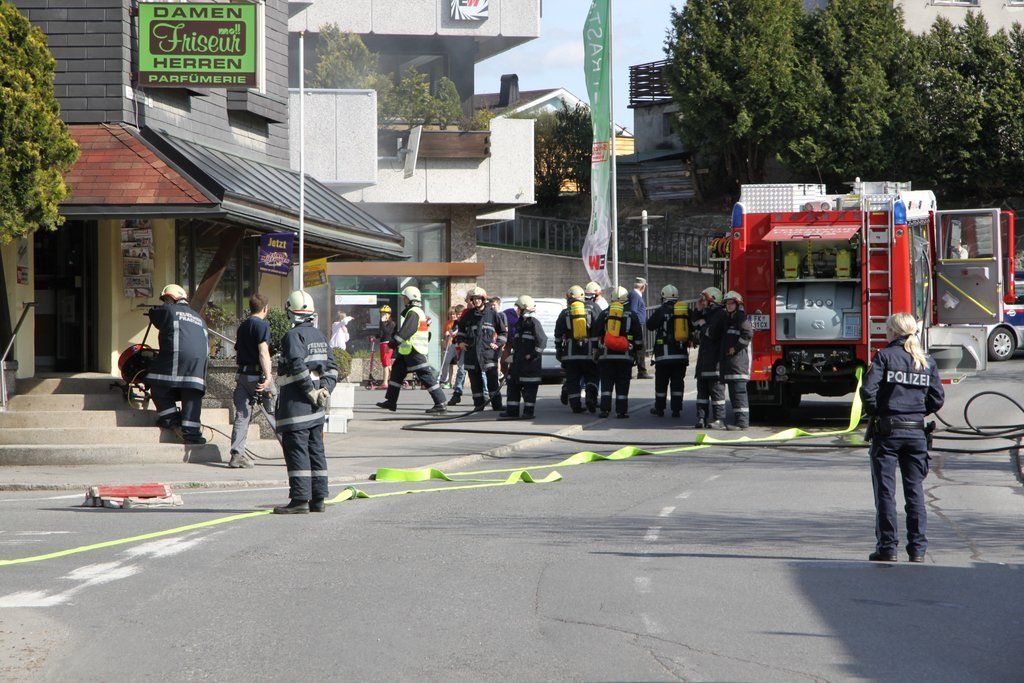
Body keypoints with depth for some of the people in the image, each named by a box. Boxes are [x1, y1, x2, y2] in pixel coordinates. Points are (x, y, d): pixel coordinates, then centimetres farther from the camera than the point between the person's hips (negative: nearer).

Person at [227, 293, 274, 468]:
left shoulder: (242, 326, 16)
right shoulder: (262, 325, -8)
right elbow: (263, 351, -19)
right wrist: (268, 376, -25)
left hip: (242, 374, 7)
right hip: (257, 374, -7)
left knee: (242, 415, 2)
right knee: (276, 412, 4)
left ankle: (237, 454, -8)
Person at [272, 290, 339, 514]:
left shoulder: (293, 336, -11)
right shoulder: (320, 336, 15)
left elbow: (298, 367, -21)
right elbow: (331, 367, 13)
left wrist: (311, 392, -15)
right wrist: (325, 389, 3)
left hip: (296, 399, -8)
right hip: (316, 404, 8)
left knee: (296, 449, -8)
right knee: (316, 448, 12)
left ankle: (300, 499, -12)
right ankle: (318, 499, 15)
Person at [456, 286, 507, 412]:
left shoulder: (492, 314, 2)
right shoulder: (469, 315, 12)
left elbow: (503, 332, 10)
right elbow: (461, 329, 28)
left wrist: (498, 344, -2)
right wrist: (460, 341, 13)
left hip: (488, 351, -4)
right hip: (471, 352, 4)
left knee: (492, 379, -8)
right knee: (475, 380, 5)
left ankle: (497, 405, -5)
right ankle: (478, 404, 13)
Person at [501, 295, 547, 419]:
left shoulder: (534, 323, -12)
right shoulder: (519, 323, 15)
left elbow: (542, 341, -16)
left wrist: (533, 355, -16)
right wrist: (513, 354, 19)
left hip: (530, 362, -9)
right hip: (517, 360, 9)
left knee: (529, 387, -4)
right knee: (513, 385, 10)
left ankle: (528, 411, 1)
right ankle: (512, 410, 15)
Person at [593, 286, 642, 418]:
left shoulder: (604, 314, 5)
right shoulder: (632, 315, 2)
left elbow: (595, 333, 6)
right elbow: (638, 338, 4)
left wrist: (596, 350, 13)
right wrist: (636, 352, 14)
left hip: (606, 355, 1)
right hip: (625, 356, -1)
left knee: (606, 383, 5)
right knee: (622, 384, 2)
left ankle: (604, 409, -2)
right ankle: (621, 410, 1)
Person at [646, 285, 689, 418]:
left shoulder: (661, 311, -9)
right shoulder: (686, 311, 5)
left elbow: (650, 325, -1)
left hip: (665, 353, -4)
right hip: (681, 353, 4)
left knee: (661, 382, 7)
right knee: (677, 382, 8)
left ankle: (659, 408, 12)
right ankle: (676, 409, 5)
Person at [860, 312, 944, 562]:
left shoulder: (884, 357, -6)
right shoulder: (928, 362, 7)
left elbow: (868, 390, -15)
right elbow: (937, 399, 4)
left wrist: (876, 414, 1)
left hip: (887, 431, -4)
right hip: (917, 432, 4)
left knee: (885, 490, 1)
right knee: (915, 490, 8)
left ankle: (887, 547, 1)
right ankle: (917, 548, 7)